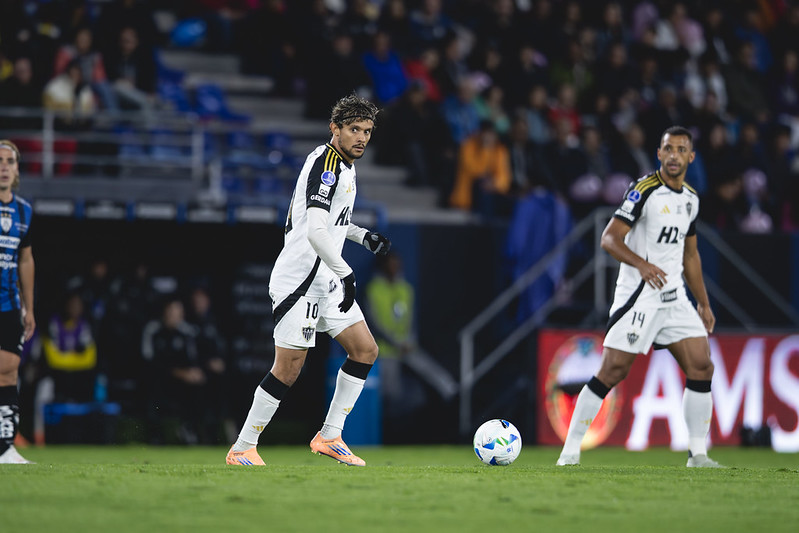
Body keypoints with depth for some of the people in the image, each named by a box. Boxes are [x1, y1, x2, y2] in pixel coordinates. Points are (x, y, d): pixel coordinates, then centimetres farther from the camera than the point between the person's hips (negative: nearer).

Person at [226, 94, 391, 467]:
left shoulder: (344, 165, 14)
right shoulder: (324, 163, -18)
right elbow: (315, 230, -29)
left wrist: (365, 237, 17)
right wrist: (346, 274, -27)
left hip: (326, 280, 10)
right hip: (299, 279, -10)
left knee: (365, 351, 7)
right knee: (289, 367, -10)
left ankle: (329, 437, 13)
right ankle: (241, 450, 0)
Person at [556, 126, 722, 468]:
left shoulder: (691, 199, 14)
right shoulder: (644, 190, -10)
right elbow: (609, 239, -15)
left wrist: (703, 304, 22)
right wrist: (642, 264, -30)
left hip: (675, 298, 7)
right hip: (637, 295, -7)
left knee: (701, 367, -2)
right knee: (612, 371, -10)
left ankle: (698, 454, 5)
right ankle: (570, 451, -3)